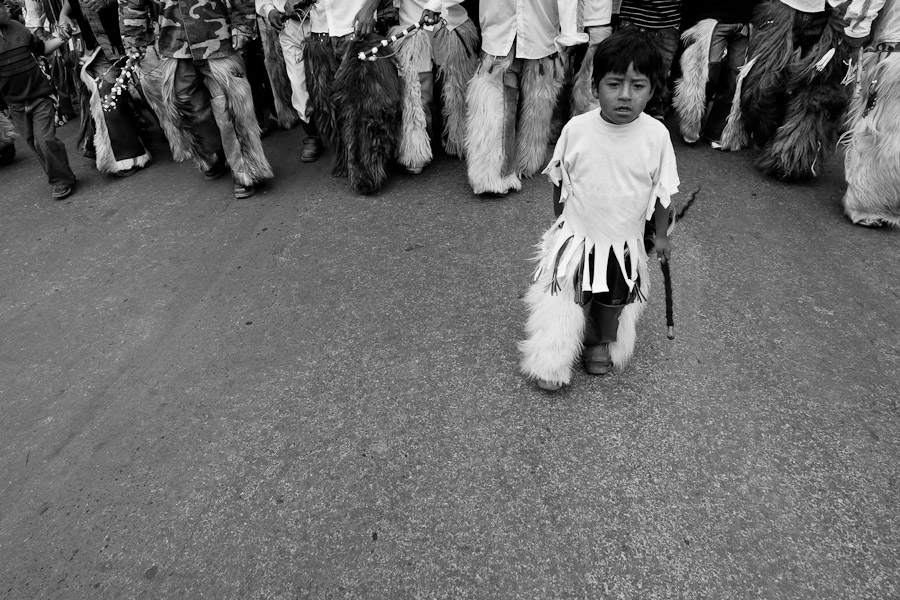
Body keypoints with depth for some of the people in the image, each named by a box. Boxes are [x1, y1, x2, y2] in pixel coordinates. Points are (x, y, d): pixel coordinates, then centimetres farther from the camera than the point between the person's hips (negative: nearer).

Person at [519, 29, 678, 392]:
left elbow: (662, 192, -4)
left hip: (625, 241, 1)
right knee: (564, 298, 6)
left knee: (613, 301, 19)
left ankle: (602, 342, 49)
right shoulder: (576, 129, -16)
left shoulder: (656, 135, -16)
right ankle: (551, 362, 27)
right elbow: (559, 181, 0)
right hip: (575, 235, -1)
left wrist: (661, 235, 4)